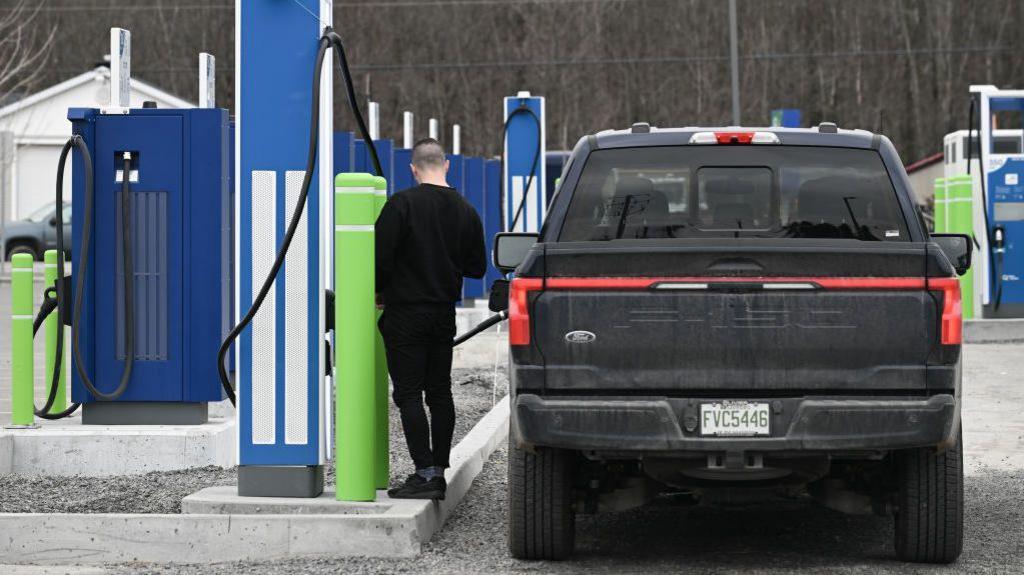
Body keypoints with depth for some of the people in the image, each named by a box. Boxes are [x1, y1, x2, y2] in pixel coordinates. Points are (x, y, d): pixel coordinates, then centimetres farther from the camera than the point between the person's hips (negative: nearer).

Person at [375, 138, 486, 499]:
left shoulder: (402, 204, -12)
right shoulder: (466, 212, 6)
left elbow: (380, 257, -14)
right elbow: (476, 267, 11)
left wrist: (378, 291, 3)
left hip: (406, 313, -6)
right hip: (444, 314, 6)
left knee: (408, 393, -4)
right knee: (440, 392, 12)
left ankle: (425, 473, -10)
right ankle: (438, 472, 14)